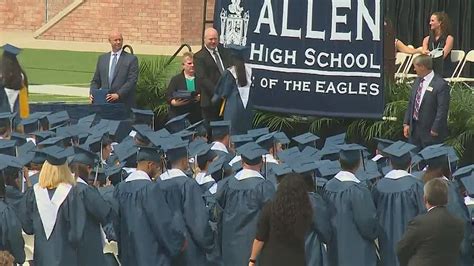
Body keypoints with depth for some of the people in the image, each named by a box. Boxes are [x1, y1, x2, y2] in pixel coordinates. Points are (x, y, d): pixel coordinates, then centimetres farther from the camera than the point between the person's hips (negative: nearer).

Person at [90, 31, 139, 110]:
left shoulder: (131, 59, 2)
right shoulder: (102, 58, 17)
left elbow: (132, 81, -7)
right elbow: (96, 81, 19)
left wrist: (118, 95, -18)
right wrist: (92, 94, 0)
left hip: (124, 104, -3)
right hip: (105, 103, 3)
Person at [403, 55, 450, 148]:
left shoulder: (441, 85, -16)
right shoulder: (417, 81, 10)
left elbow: (442, 110, -17)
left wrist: (435, 130, -17)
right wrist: (406, 123, 10)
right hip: (414, 128, 8)